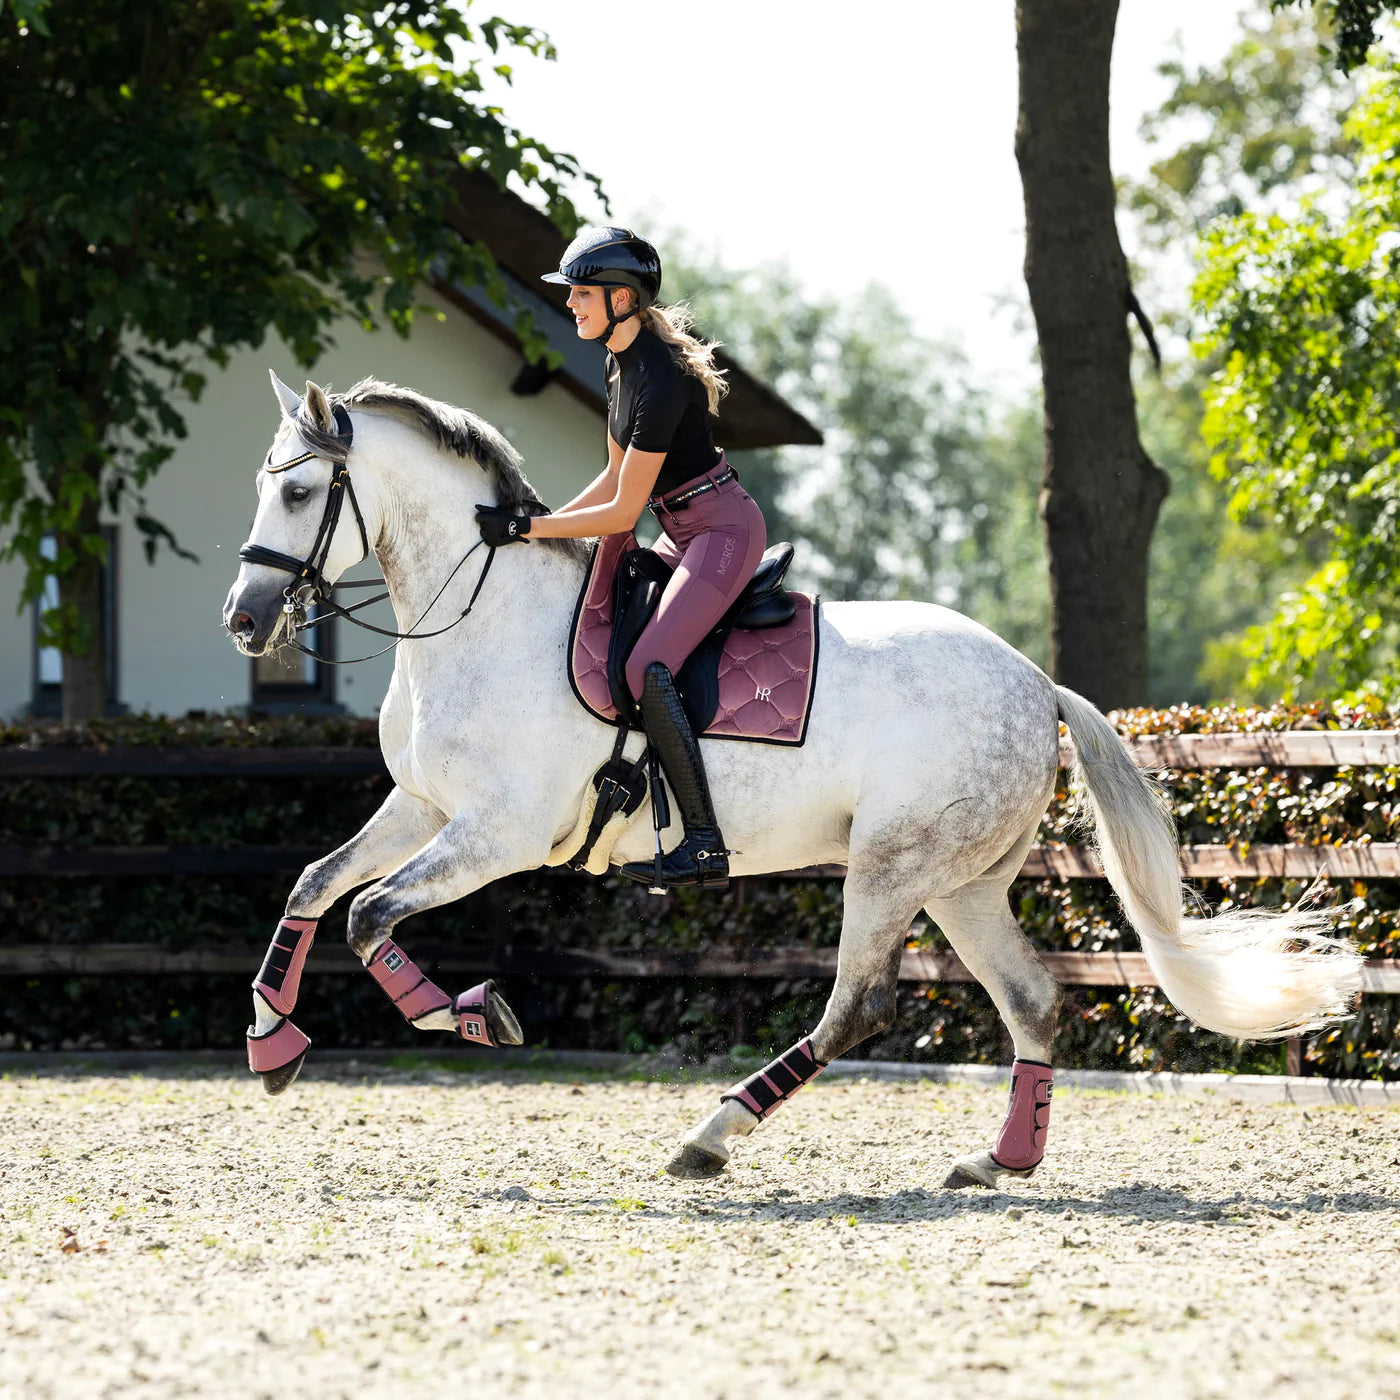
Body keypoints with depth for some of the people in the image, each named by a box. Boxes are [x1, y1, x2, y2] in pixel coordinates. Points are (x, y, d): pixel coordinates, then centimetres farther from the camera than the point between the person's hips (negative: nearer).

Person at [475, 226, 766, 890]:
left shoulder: (661, 380, -23)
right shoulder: (622, 361, 7)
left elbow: (622, 512, -21)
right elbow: (616, 476, 16)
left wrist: (526, 528, -18)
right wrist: (547, 523, 6)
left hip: (723, 529, -11)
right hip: (683, 535, 11)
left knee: (646, 666, -24)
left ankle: (705, 844, -26)